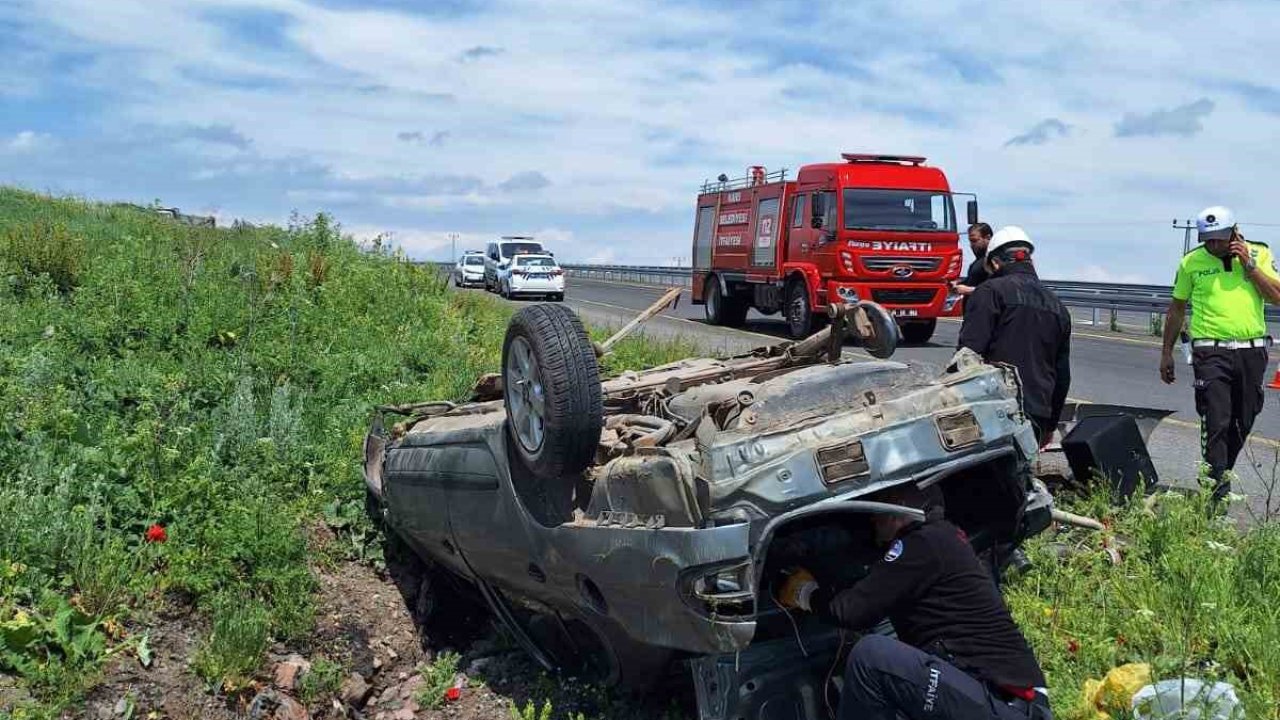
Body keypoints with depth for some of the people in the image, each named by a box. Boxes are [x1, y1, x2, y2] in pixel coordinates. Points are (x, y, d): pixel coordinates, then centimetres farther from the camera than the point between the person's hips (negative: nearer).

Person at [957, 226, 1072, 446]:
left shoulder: (990, 292, -1)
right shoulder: (1057, 305, 21)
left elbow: (969, 350, -11)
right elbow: (1063, 373, 24)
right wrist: (1050, 424, 30)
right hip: (1037, 416, 6)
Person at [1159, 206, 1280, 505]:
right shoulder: (1191, 262, 3)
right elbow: (1176, 308, 11)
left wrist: (1248, 265, -10)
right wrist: (1167, 353, 11)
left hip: (1252, 350, 3)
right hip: (1211, 352, -2)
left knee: (1243, 422, 12)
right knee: (1216, 423, -10)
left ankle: (1221, 474, 30)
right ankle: (1217, 491, -8)